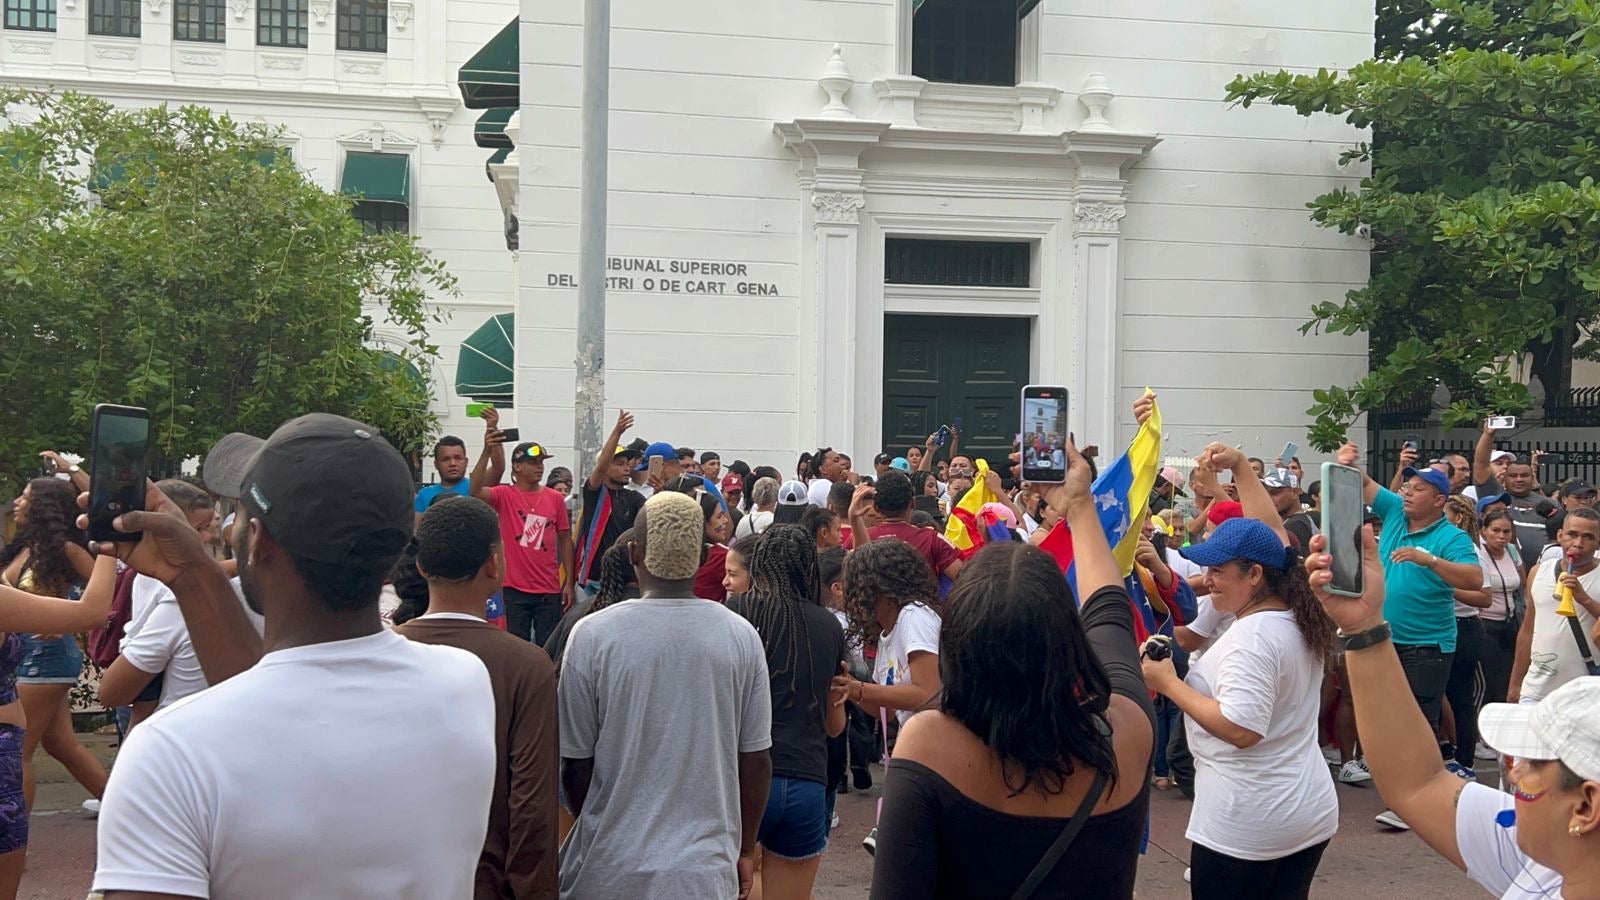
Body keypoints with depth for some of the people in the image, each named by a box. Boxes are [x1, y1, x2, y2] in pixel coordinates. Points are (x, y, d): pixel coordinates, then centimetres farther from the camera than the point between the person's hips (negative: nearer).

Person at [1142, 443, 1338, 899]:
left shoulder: (1252, 636, -21)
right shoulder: (1300, 618, 5)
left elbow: (1240, 729, -29)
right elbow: (1270, 531, 15)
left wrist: (1169, 684, -21)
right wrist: (1240, 466, 14)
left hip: (1246, 827, -8)